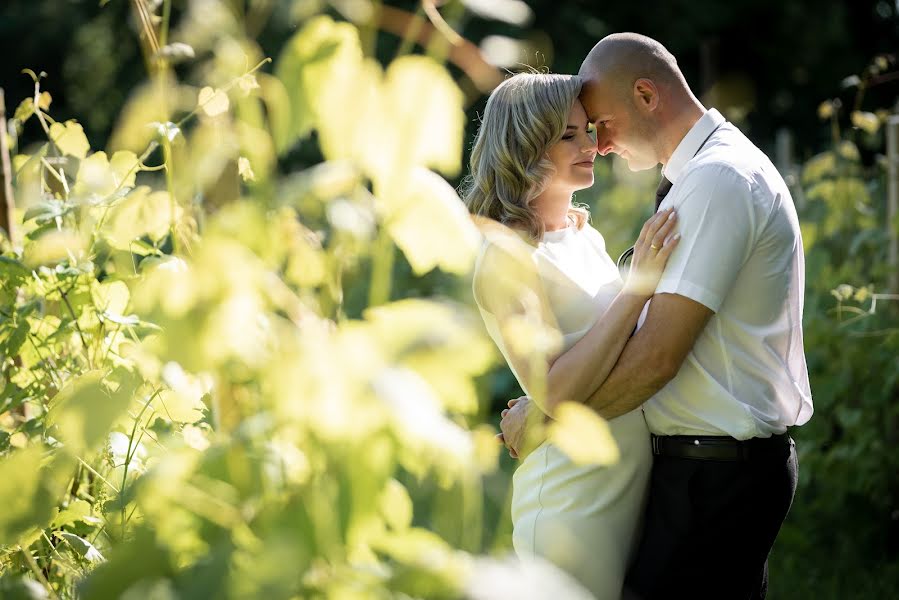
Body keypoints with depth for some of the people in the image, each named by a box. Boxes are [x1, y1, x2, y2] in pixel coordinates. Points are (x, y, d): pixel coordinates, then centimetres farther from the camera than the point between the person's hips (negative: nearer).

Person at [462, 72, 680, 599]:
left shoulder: (588, 238, 11)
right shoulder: (506, 254, -13)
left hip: (638, 487, 8)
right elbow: (557, 392, -23)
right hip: (576, 502, -8)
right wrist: (638, 287, -23)